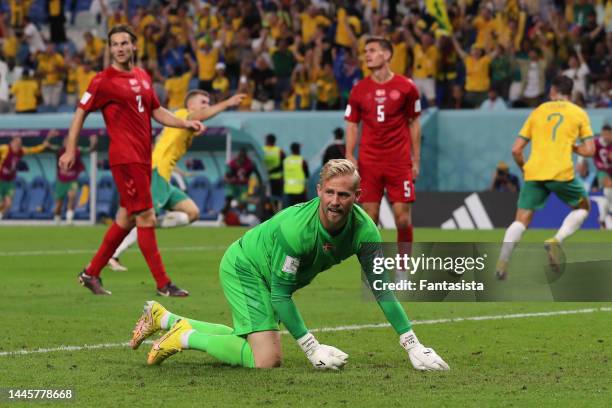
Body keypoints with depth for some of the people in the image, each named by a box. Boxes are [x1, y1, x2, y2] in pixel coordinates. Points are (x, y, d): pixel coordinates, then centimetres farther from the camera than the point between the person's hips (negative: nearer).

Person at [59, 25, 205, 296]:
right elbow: (81, 112, -3)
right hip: (125, 158, -8)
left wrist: (186, 124, 8)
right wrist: (70, 149, -10)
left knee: (126, 219, 12)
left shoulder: (143, 77, 14)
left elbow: (156, 111, 22)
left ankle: (91, 273, 24)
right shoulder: (104, 81, -7)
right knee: (146, 218, -9)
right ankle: (163, 284, -5)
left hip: (142, 158, 8)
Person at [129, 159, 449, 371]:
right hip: (242, 268, -8)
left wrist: (413, 346, -22)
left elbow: (382, 287, -16)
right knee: (267, 360, -19)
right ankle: (184, 337, -3)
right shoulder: (296, 227, -38)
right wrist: (312, 348, -33)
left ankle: (162, 318, 36)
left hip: (268, 277, 8)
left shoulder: (363, 229, -21)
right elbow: (280, 293, -32)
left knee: (244, 340, 22)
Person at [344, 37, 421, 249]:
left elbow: (414, 123, 7)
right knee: (369, 218, -1)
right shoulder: (359, 89, 6)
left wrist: (416, 160, 4)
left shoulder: (406, 87, 1)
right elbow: (352, 125, 10)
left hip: (400, 162, -1)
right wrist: (349, 155, -5)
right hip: (368, 162, 1)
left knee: (403, 217, -4)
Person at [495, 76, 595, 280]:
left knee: (521, 220, 5)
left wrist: (524, 168, 29)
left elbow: (516, 150, 12)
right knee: (583, 207, 21)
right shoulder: (579, 113, 10)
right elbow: (589, 150, 3)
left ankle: (502, 261, -15)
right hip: (561, 173, -2)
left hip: (534, 172, 2)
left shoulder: (538, 112, 16)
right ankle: (556, 241, -3)